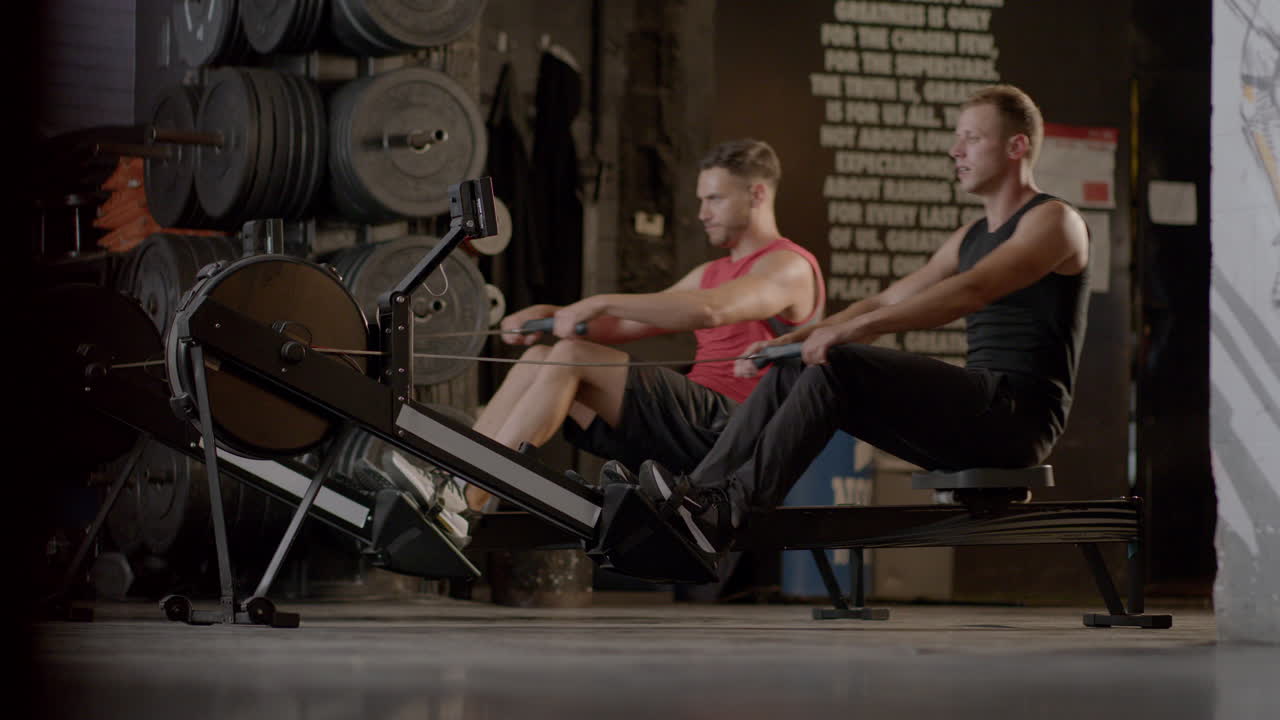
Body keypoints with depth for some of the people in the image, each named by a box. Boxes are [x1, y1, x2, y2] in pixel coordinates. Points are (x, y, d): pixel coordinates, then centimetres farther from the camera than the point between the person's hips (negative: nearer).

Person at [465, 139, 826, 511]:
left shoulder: (790, 268, -5)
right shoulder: (713, 273, 26)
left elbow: (710, 311, -24)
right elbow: (624, 328, 26)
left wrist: (601, 303, -22)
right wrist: (548, 314, 8)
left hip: (724, 426, -9)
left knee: (570, 358, -21)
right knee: (539, 359, 0)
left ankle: (469, 496, -25)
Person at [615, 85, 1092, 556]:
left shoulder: (1053, 221, -6)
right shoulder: (971, 237, 23)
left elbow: (971, 291, -22)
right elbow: (887, 302, 21)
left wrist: (853, 328, -30)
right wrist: (792, 339, 7)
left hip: (1019, 414, -9)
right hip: (974, 418, 9)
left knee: (839, 365, -25)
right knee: (791, 373, -4)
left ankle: (732, 509, -32)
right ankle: (697, 496, -13)